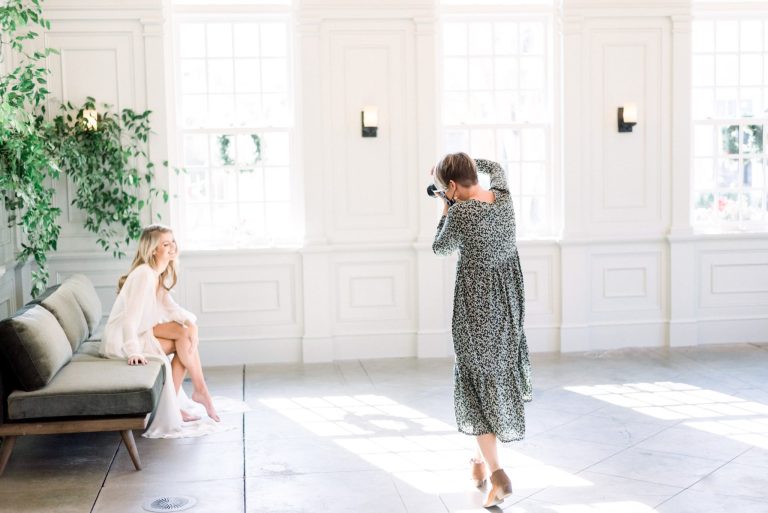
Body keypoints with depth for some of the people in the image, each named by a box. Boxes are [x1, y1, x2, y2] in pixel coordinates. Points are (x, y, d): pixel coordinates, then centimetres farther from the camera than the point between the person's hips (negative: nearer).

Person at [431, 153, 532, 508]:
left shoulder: (460, 212, -19)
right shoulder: (503, 197, 0)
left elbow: (440, 248, 0)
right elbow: (495, 168, 24)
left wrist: (445, 211, 12)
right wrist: (464, 161, 23)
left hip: (476, 303, -6)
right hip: (508, 300, 7)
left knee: (476, 380, 2)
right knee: (499, 371, 18)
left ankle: (496, 472, -8)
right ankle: (484, 458, 31)